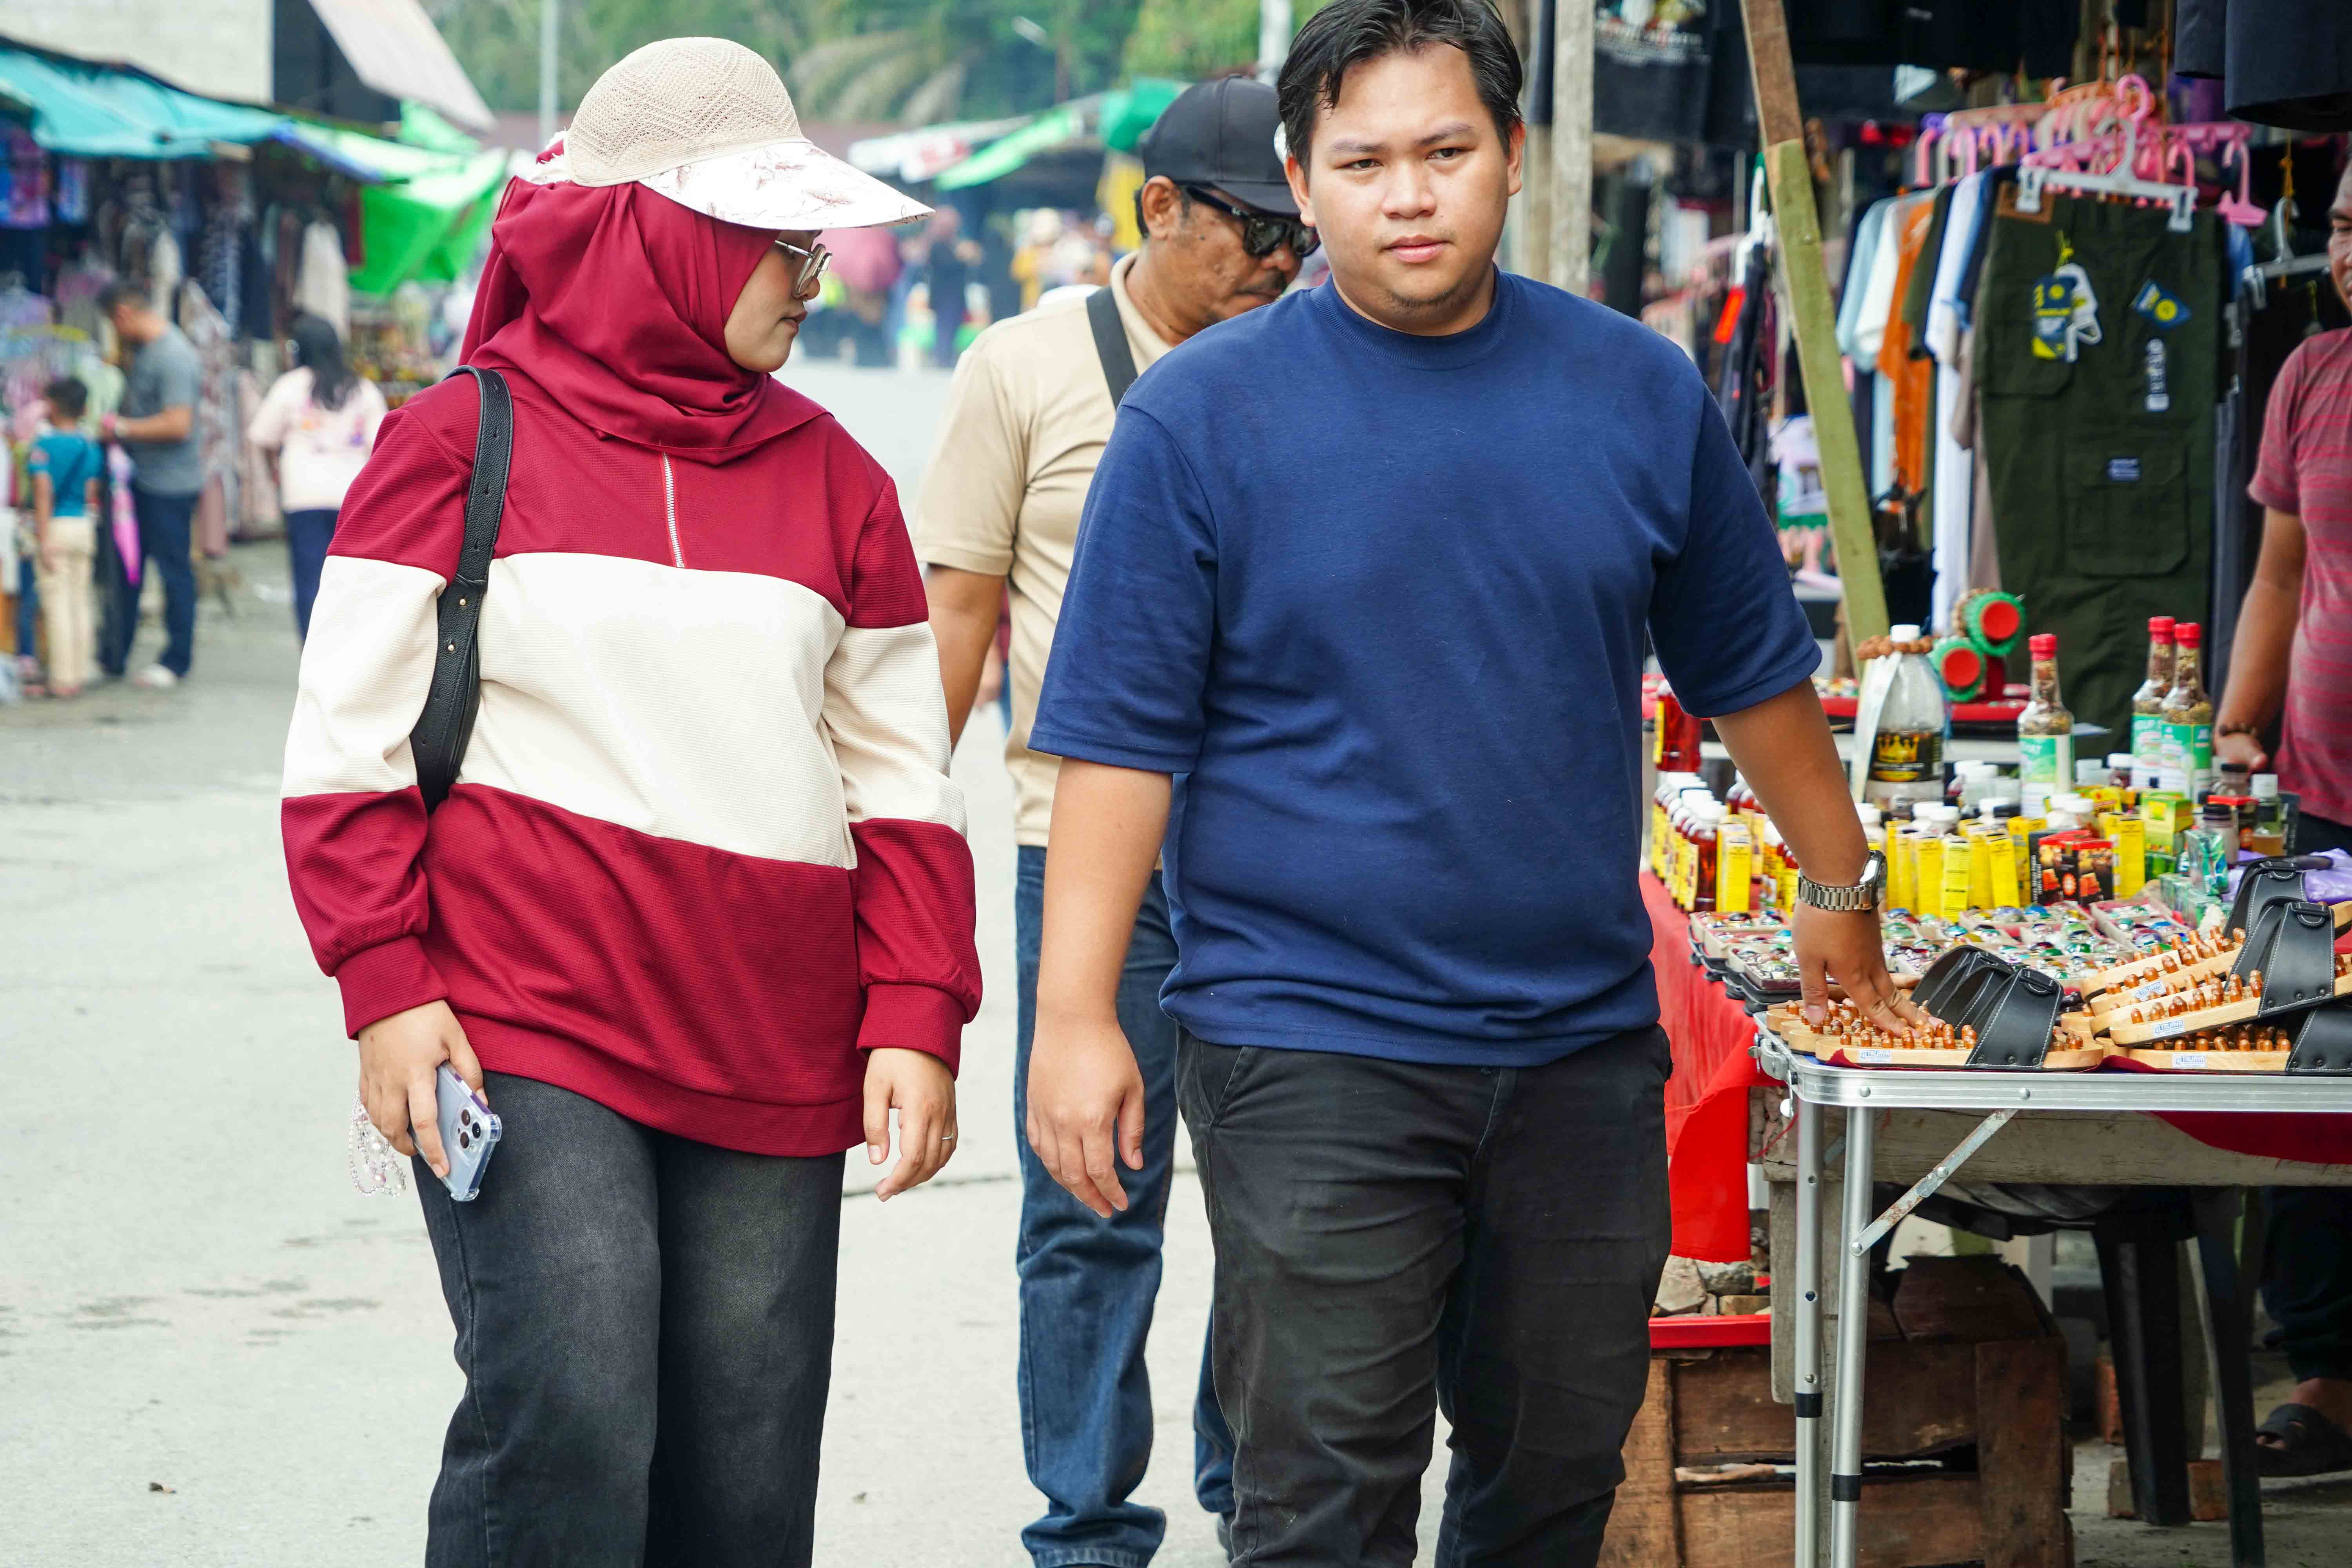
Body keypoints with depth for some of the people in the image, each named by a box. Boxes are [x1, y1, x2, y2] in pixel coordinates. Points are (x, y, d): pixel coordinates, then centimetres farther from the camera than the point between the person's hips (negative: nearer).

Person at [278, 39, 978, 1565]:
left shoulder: (829, 478, 14)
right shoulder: (464, 441, 2)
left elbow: (900, 779, 15)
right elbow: (349, 745, 1)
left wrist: (916, 1016, 5)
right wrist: (387, 983, -9)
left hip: (771, 1070, 4)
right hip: (527, 1033, -4)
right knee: (567, 1427, -17)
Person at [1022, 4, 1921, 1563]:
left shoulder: (1639, 392, 5)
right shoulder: (1202, 415, -5)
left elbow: (1753, 669, 18)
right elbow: (1120, 733, -6)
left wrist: (1842, 886, 25)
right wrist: (1076, 1014, -12)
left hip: (1586, 1047, 4)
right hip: (1311, 1052, -4)